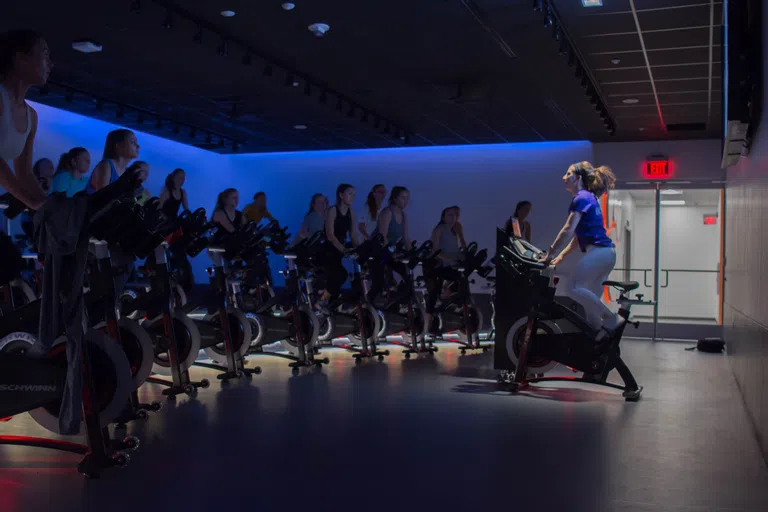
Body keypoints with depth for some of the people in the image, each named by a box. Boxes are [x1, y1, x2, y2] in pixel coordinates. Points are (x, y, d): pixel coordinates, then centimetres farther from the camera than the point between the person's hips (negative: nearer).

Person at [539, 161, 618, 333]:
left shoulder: (581, 198, -8)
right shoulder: (589, 197, 22)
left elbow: (568, 230, -15)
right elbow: (578, 235, 23)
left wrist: (549, 255, -12)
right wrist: (561, 256, 20)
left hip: (598, 251, -10)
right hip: (607, 252, 10)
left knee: (573, 288, -15)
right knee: (591, 296, 11)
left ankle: (609, 317, -11)